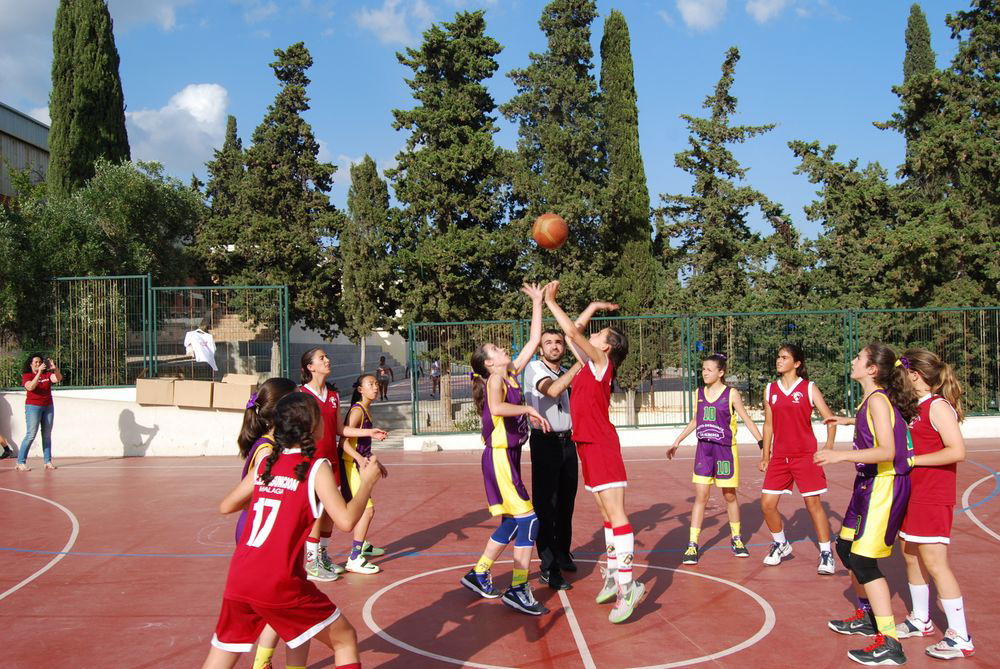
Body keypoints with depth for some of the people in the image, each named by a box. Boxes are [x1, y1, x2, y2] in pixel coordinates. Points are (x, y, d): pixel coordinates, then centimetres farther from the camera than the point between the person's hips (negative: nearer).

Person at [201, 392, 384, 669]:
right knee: (345, 639, 13)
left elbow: (226, 506, 22)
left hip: (239, 578, 6)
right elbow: (346, 520, -14)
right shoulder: (317, 468, -4)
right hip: (278, 583, -6)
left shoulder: (265, 464, 12)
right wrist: (368, 481, -1)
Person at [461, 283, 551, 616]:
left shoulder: (511, 374, 12)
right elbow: (496, 407, -34)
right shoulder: (495, 379, -11)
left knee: (512, 523, 15)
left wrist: (537, 302, 14)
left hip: (508, 456, 9)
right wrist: (528, 409, -25)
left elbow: (533, 341, 14)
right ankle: (518, 590, -4)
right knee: (528, 520, -9)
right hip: (500, 457, -9)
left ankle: (479, 575, 26)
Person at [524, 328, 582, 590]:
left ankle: (562, 553, 32)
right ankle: (549, 569, -4)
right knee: (546, 505, -6)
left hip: (567, 441, 7)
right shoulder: (534, 368, -9)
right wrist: (578, 365, -26)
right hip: (545, 442, -7)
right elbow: (552, 390, -26)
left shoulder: (566, 372, 13)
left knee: (566, 502, 15)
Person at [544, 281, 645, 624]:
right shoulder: (590, 365, 16)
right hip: (589, 446, 9)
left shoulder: (601, 361, -6)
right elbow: (574, 333, 27)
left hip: (602, 445, -9)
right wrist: (593, 306, 30)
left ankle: (628, 586, -13)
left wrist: (550, 302, -6)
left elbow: (572, 331, -15)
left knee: (615, 513, -12)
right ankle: (613, 577, 18)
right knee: (608, 515, 12)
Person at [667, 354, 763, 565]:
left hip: (725, 450, -3)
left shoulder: (731, 394, -5)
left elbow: (747, 419, -2)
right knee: (700, 496, -2)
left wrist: (762, 443, -8)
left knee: (729, 496, 9)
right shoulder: (700, 393, 6)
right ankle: (692, 544, 0)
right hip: (703, 450, 3)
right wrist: (677, 442, 20)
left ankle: (736, 539, 28)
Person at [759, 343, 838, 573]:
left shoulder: (808, 388, -3)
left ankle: (826, 552, 11)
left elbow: (830, 418, -2)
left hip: (805, 455, -4)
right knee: (767, 504, 2)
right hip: (779, 457, 4)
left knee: (813, 503, -2)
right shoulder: (770, 390, 8)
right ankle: (780, 544, 25)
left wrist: (828, 448, -13)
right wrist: (765, 456, 13)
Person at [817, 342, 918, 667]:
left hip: (884, 484, -10)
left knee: (862, 560, -9)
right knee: (846, 548, 20)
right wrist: (848, 420, 35)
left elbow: (887, 451, -27)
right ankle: (866, 616, 36)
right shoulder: (873, 399, 8)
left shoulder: (877, 399, -19)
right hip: (871, 482, 10)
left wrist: (842, 455, -33)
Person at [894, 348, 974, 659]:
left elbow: (957, 451, -23)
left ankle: (960, 638, 1)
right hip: (913, 493, 10)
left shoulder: (938, 406, -15)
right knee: (910, 555, 16)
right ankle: (920, 620, 30)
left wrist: (912, 459, -19)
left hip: (933, 497, -10)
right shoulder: (915, 407, 11)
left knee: (934, 562, -8)